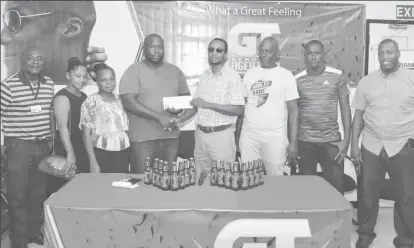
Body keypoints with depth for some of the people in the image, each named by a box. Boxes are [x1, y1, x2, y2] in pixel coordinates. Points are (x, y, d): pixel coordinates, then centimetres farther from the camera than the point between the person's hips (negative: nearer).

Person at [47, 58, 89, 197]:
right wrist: (70, 152, -22)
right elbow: (63, 127, -17)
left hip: (83, 148, 8)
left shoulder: (84, 97, 15)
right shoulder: (63, 97, -10)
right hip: (67, 148, -7)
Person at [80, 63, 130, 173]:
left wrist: (130, 157, 12)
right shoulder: (91, 102, -6)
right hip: (102, 155, -4)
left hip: (123, 154, 4)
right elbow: (87, 134, -7)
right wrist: (93, 162, -12)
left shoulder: (120, 100, 8)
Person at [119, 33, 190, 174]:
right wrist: (159, 117, -17)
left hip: (171, 136, 4)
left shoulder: (175, 71, 11)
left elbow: (186, 96, 18)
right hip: (143, 138, -4)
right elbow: (128, 102, -14)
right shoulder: (134, 71, -4)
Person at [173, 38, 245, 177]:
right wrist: (180, 119, 1)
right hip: (201, 134, 6)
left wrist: (208, 105, -20)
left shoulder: (233, 77, -9)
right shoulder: (203, 77, 10)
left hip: (221, 135, -5)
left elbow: (238, 110, -15)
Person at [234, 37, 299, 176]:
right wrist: (237, 134, 5)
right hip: (248, 134, 3)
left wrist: (293, 142, -8)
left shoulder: (286, 76, 0)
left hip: (275, 136, -2)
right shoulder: (249, 74, 8)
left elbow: (293, 110, -2)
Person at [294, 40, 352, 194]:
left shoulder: (337, 76, -1)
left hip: (331, 140, -1)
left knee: (336, 185, 2)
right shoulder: (297, 80, 2)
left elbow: (345, 108, 1)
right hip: (304, 142, 1)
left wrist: (346, 139, -5)